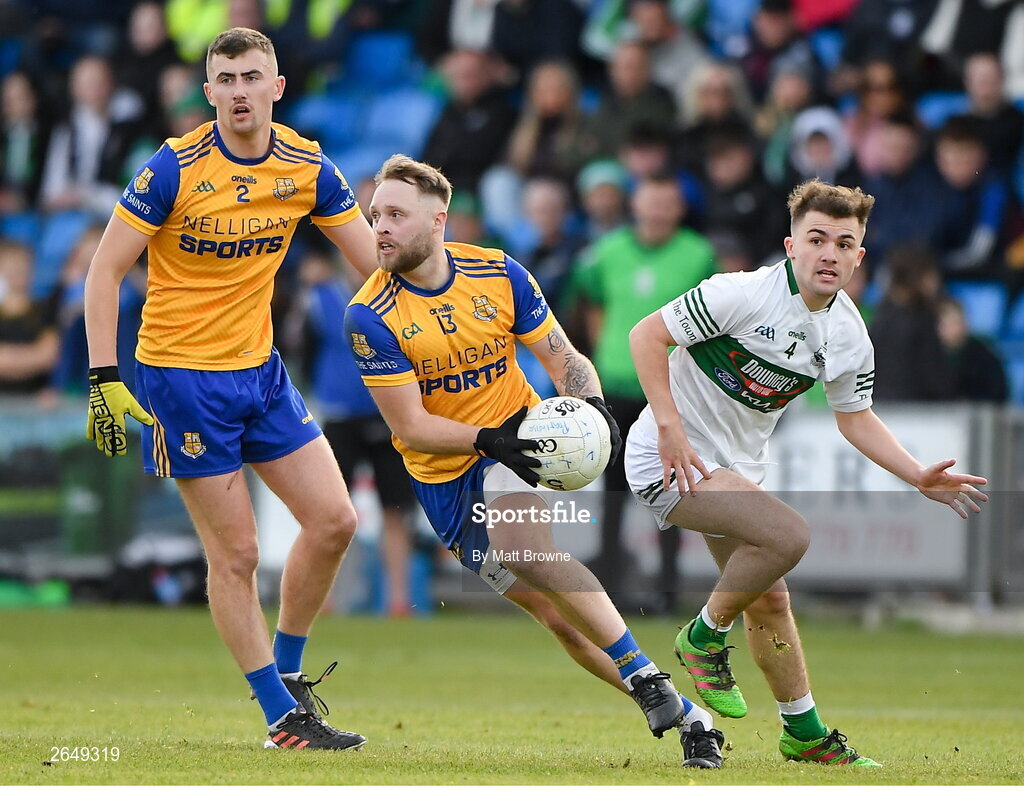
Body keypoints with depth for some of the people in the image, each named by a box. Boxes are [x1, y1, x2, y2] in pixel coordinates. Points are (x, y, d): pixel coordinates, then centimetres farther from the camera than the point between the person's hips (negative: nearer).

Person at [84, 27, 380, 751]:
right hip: (181, 373, -6)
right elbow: (105, 269, -12)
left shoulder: (308, 168, -2)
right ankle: (282, 717, 5)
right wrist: (104, 379, -18)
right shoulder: (174, 169, -15)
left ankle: (287, 671, 22)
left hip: (259, 367, 6)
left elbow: (380, 261, 6)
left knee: (334, 520, 2)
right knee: (236, 552, -4)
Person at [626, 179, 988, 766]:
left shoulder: (850, 336, -1)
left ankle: (805, 733, 30)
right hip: (670, 457, -7)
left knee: (769, 601, 14)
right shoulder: (744, 294, -22)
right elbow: (646, 335, -17)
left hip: (738, 469, 7)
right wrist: (669, 426, -23)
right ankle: (706, 638, -4)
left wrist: (920, 476, 0)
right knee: (788, 535, -26)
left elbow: (856, 418, 13)